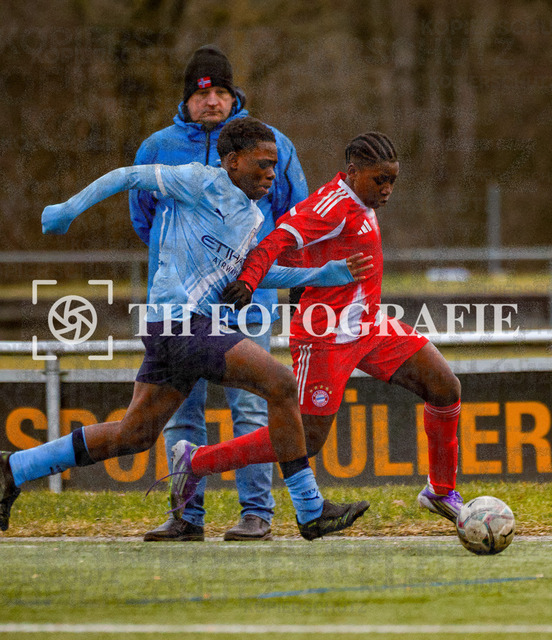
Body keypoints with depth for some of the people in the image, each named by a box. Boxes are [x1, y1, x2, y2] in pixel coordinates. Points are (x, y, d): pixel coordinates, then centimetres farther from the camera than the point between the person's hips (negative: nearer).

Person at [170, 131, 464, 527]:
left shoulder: (359, 205, 11)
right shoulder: (336, 204, -18)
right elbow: (281, 240, -30)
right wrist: (248, 280, -43)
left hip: (369, 328, 10)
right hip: (328, 336, -10)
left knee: (446, 388, 2)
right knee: (307, 441, -8)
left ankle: (442, 491, 19)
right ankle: (196, 462, 6)